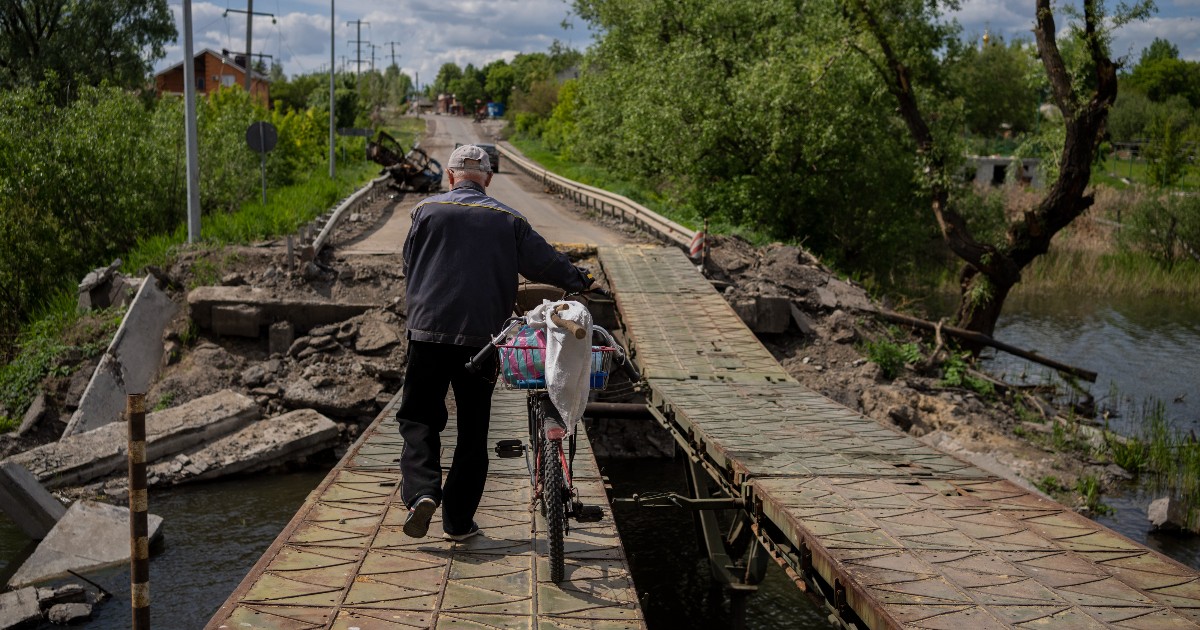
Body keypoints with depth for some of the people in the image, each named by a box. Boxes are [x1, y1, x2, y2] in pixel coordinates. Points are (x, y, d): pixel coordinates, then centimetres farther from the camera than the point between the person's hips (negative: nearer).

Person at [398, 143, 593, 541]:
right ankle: (459, 521, 12)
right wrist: (579, 280, 23)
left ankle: (422, 491, -13)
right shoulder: (507, 220, 3)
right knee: (473, 429, 9)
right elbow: (543, 261, 6)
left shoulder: (428, 211, 2)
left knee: (418, 416, 11)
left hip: (429, 330, -1)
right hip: (482, 336, 1)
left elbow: (410, 265, 9)